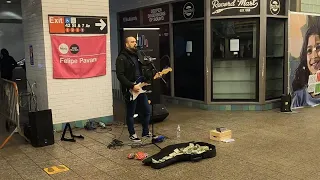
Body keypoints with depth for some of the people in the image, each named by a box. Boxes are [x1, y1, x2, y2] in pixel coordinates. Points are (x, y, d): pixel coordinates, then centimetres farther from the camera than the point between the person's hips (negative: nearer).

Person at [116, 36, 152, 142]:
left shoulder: (137, 56, 15)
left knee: (147, 111, 10)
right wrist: (132, 86, -23)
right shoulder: (122, 58, -11)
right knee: (130, 113, 6)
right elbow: (120, 75, -19)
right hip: (130, 90, -8)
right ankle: (132, 134, 21)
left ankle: (145, 132, 25)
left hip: (140, 88, 8)